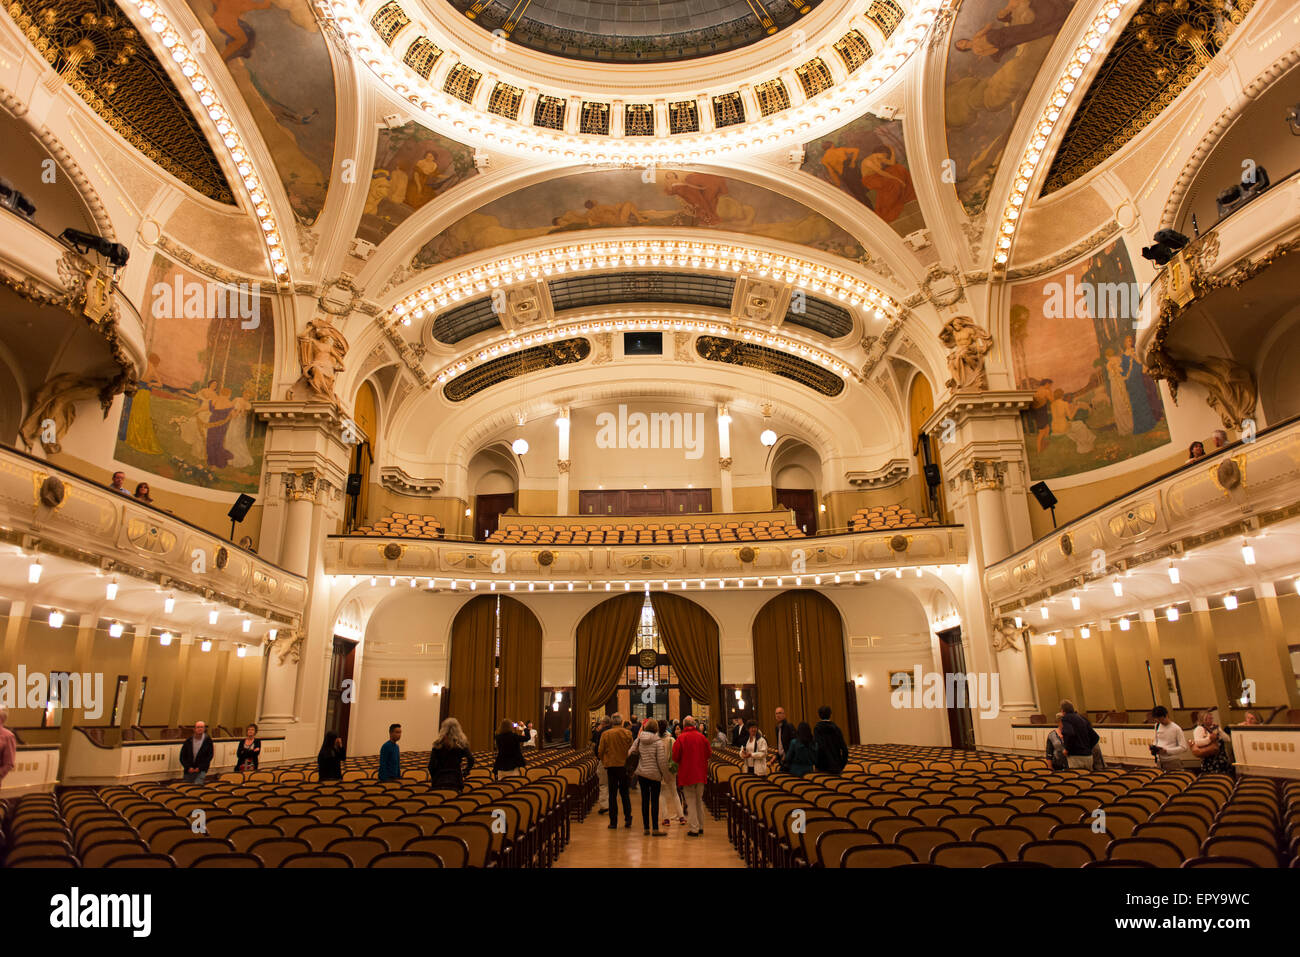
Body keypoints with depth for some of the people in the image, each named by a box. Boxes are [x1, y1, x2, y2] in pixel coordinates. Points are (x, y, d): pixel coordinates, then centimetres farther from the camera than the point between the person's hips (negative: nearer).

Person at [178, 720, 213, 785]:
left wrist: (199, 768, -11)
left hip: (201, 771, -3)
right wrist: (188, 767, -8)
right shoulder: (188, 741, 5)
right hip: (188, 771, 3)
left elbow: (209, 756, -3)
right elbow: (182, 757, 5)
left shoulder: (208, 741, -1)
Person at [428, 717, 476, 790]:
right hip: (456, 778, 0)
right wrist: (464, 773, 6)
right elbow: (471, 760, -9)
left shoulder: (438, 744, -2)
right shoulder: (461, 743, -1)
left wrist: (433, 778, 11)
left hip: (439, 779, 0)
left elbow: (431, 765, -5)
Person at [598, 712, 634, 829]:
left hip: (611, 766, -1)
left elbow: (600, 752, -4)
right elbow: (632, 750, -4)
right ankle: (628, 818, 10)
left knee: (612, 794, 8)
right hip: (624, 766, 1)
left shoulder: (605, 734, -7)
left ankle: (613, 822, 8)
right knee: (625, 793, 16)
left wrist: (605, 763, 11)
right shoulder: (628, 733, -7)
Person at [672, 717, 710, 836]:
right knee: (699, 800, 17)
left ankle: (693, 829, 2)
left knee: (690, 801, 3)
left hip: (686, 774, -4)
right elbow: (708, 754, 6)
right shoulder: (702, 737, -1)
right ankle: (700, 827, 23)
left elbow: (675, 757, -9)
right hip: (701, 774, 4)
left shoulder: (681, 738, -12)